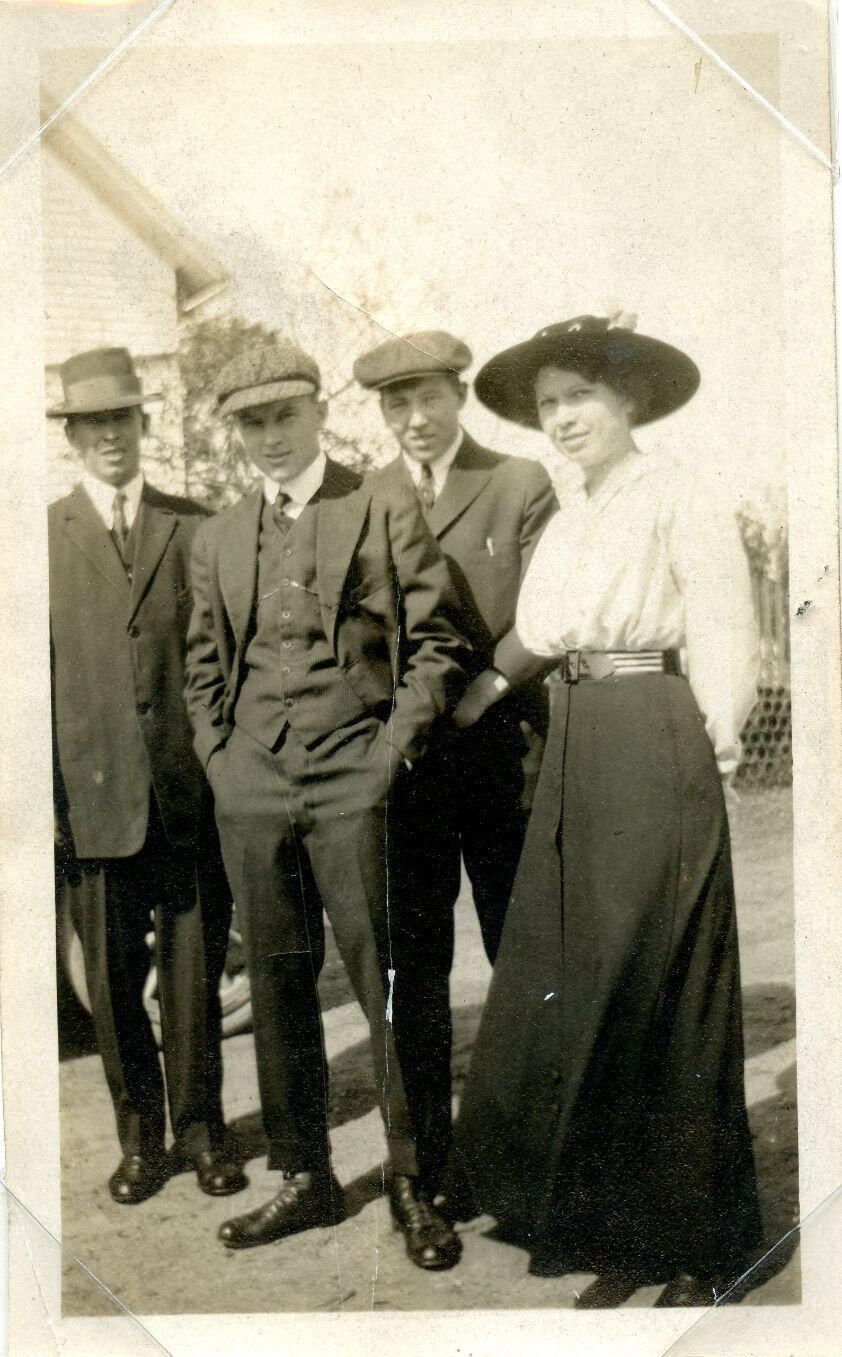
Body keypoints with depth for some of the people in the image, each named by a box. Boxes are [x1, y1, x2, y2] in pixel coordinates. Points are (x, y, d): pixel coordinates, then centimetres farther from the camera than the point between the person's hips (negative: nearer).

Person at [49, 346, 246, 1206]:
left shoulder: (197, 528, 6)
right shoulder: (42, 537, 4)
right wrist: (45, 800, -3)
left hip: (192, 796, 0)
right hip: (95, 799, 0)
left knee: (196, 975, 9)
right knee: (113, 984, 9)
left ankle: (201, 1128, 27)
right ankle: (140, 1138, 27)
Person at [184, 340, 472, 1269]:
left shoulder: (386, 515, 3)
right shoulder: (217, 539, 16)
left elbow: (437, 646, -1)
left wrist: (392, 751, -9)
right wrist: (219, 758, 7)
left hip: (352, 781, -4)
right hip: (252, 786, 5)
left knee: (389, 983, -2)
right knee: (277, 984, 9)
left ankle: (413, 1187, 11)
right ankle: (303, 1180, 22)